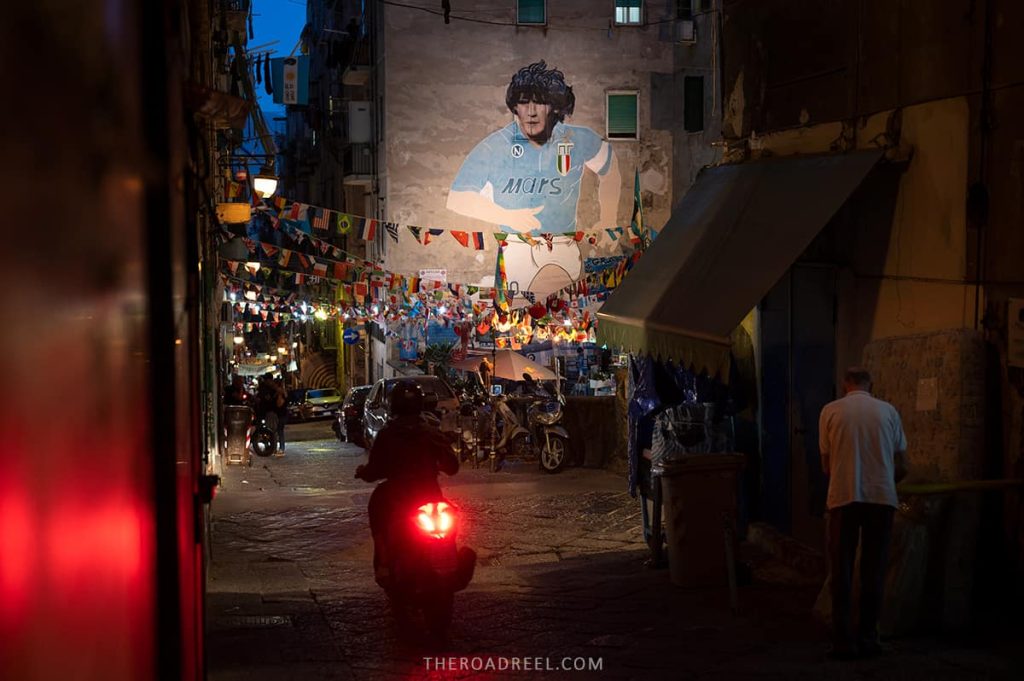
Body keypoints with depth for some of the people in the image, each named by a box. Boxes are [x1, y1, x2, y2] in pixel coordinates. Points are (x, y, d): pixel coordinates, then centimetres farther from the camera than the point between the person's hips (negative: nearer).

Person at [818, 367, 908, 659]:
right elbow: (901, 467, 8)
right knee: (874, 571, 9)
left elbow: (826, 465, 8)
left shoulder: (831, 411, 5)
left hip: (843, 498, -1)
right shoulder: (888, 411, 7)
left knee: (841, 571, 5)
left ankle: (844, 641, -1)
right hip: (881, 498, 1)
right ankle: (867, 638, 9)